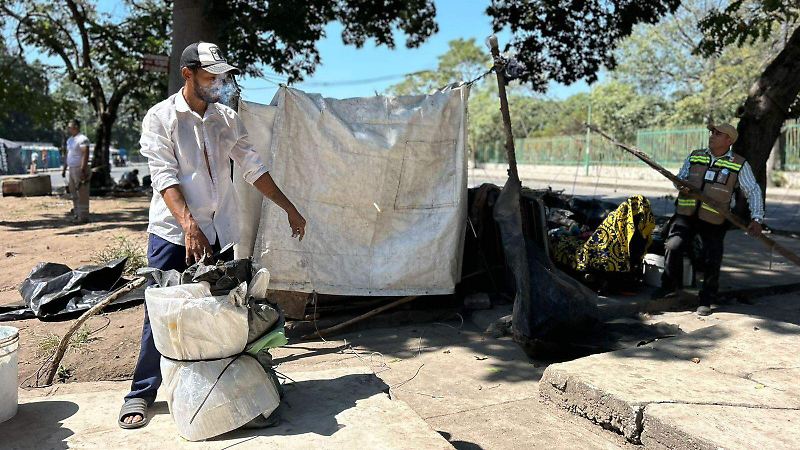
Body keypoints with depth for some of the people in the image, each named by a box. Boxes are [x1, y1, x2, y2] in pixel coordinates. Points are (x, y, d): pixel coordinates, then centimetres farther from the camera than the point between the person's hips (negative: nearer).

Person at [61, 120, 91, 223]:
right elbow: (67, 155, 22)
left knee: (82, 194, -7)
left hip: (80, 169, -9)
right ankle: (77, 214, 18)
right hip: (72, 169, 9)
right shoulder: (70, 140, 18)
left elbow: (85, 156, -18)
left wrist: (82, 170, -24)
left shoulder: (82, 139, -11)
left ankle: (83, 216, -5)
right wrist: (64, 169, 18)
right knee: (74, 194, 11)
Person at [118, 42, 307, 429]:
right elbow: (165, 177, -15)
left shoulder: (228, 119, 8)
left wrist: (289, 208, 8)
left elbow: (252, 168, 11)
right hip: (173, 234, -4)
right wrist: (188, 224, -28)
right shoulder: (160, 117, -5)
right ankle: (141, 393, 16)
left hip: (220, 234, 4)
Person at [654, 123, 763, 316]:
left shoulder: (739, 165, 2)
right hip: (686, 215, 2)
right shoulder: (694, 156, 9)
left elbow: (753, 192, 3)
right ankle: (671, 286, 7)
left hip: (714, 221, -1)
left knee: (712, 260, -4)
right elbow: (680, 178, 15)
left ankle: (706, 301, 14)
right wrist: (682, 187, -10)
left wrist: (757, 218, -8)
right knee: (673, 246, -16)